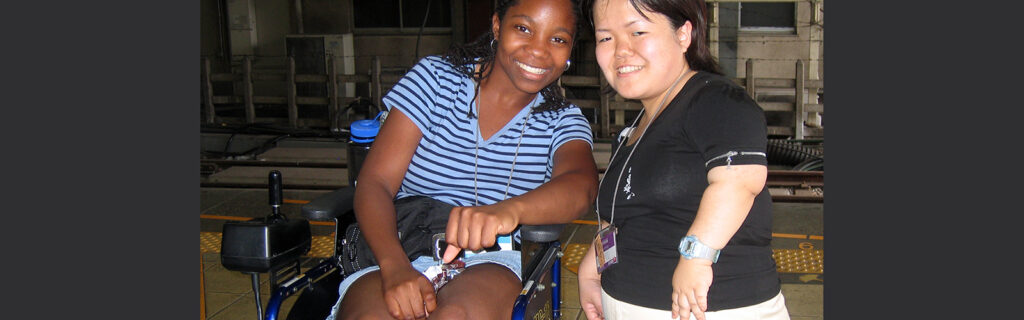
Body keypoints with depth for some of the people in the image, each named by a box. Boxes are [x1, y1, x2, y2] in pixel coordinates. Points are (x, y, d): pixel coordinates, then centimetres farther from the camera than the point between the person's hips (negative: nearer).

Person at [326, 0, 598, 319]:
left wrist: (511, 209, -42)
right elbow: (375, 182, -3)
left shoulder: (564, 121, 7)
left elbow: (581, 185, -18)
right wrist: (394, 266, -24)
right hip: (400, 253, 0)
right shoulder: (435, 77, 5)